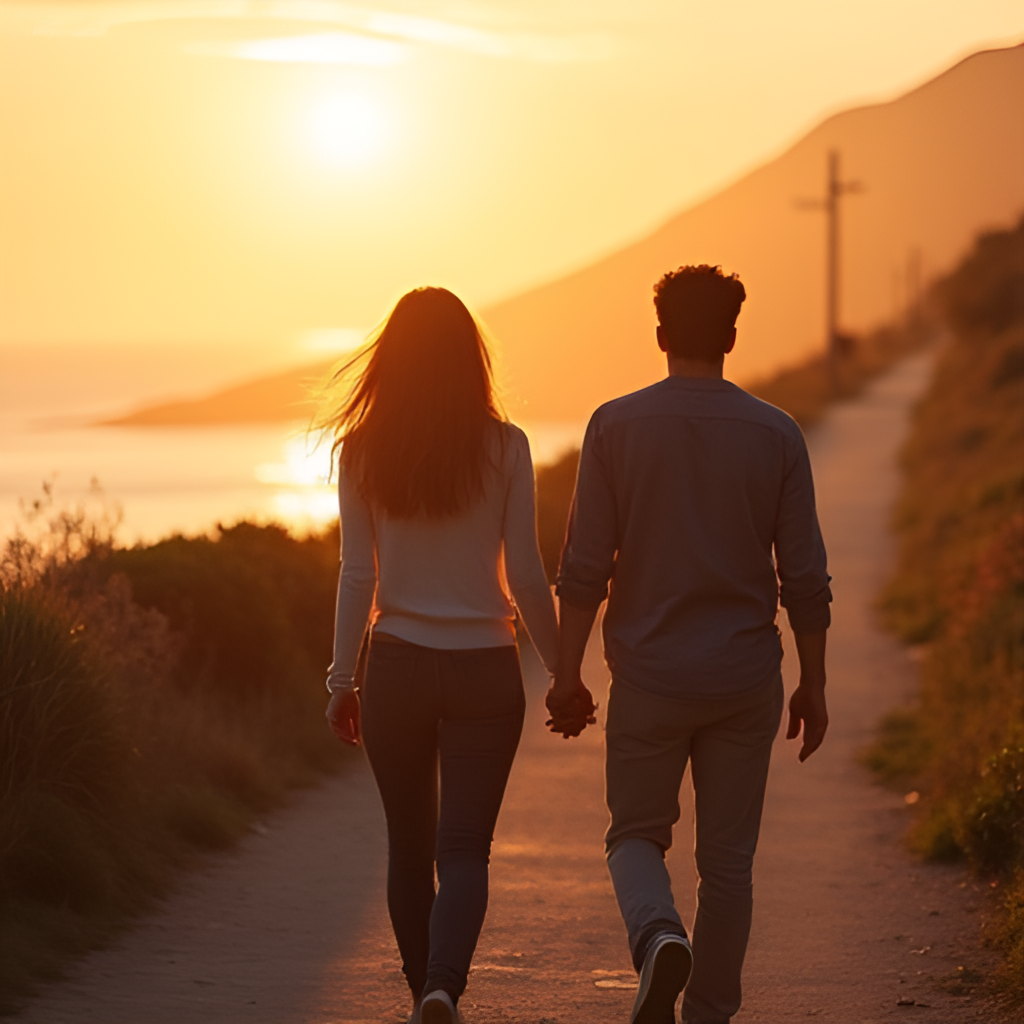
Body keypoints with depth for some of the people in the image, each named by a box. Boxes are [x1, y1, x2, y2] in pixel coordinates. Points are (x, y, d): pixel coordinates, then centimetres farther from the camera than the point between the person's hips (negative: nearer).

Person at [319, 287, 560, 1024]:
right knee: (464, 848, -2)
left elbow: (357, 576, -2)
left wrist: (342, 678, 6)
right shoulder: (503, 447, -6)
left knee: (409, 846, 16)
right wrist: (562, 672, 5)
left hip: (396, 667, 1)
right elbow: (526, 577, -5)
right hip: (485, 668, -1)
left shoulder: (362, 450, -3)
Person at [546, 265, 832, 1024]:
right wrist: (813, 686, 7)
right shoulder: (776, 435, -2)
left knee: (637, 836, 14)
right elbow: (805, 578, -2)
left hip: (649, 680, -1)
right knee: (727, 860, 10)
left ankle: (659, 938, -15)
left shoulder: (615, 427, -5)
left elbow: (585, 567, -7)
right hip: (745, 680, 1)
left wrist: (567, 675, 1)